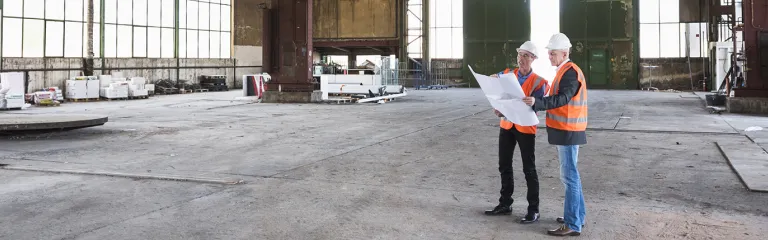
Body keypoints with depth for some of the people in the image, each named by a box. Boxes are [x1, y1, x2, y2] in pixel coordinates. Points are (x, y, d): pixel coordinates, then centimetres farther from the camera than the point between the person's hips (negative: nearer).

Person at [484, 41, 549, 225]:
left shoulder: (538, 82, -8)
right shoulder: (507, 74, 6)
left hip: (525, 128, -5)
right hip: (506, 126, 5)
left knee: (529, 169, 0)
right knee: (504, 166, 11)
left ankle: (533, 210, 7)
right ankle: (505, 204, 23)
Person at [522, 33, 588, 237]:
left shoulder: (571, 72, -16)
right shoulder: (564, 71, 17)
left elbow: (562, 99, -27)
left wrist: (537, 102, -36)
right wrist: (536, 102, 10)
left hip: (568, 131, -10)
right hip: (565, 130, 10)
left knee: (569, 176, -7)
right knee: (571, 175, 17)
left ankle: (572, 224, -3)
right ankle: (577, 215, 27)